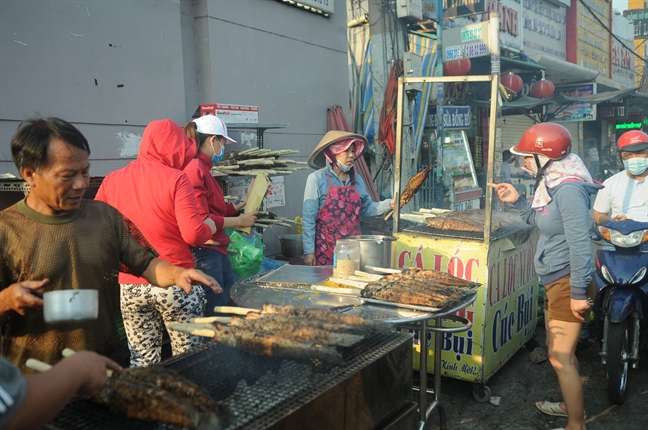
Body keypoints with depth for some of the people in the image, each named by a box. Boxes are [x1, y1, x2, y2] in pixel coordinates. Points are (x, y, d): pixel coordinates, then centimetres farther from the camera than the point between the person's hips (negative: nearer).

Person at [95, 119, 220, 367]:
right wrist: (210, 227, 4)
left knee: (142, 365, 13)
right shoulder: (175, 178, -9)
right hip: (175, 283, -4)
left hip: (130, 286, 4)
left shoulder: (111, 181, 4)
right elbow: (193, 234, -16)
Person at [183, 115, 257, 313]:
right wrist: (238, 221, -10)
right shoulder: (195, 170, -16)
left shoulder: (203, 170, 12)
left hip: (217, 251, 10)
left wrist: (245, 201, 19)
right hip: (204, 253, -10)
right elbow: (202, 220, -21)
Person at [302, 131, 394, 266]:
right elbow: (308, 219, -8)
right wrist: (309, 251, -11)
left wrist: (389, 204, -1)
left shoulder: (357, 179, 7)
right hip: (327, 247, -4)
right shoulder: (317, 179, -7)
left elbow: (366, 208, 15)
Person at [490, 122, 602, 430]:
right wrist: (517, 201, 8)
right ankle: (571, 405, 41)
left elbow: (580, 243, -23)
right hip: (555, 281, 10)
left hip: (567, 282, -10)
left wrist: (578, 293, -22)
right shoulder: (553, 184, 8)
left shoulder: (569, 189, -22)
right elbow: (542, 222, 21)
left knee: (561, 358, -1)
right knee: (559, 351, 22)